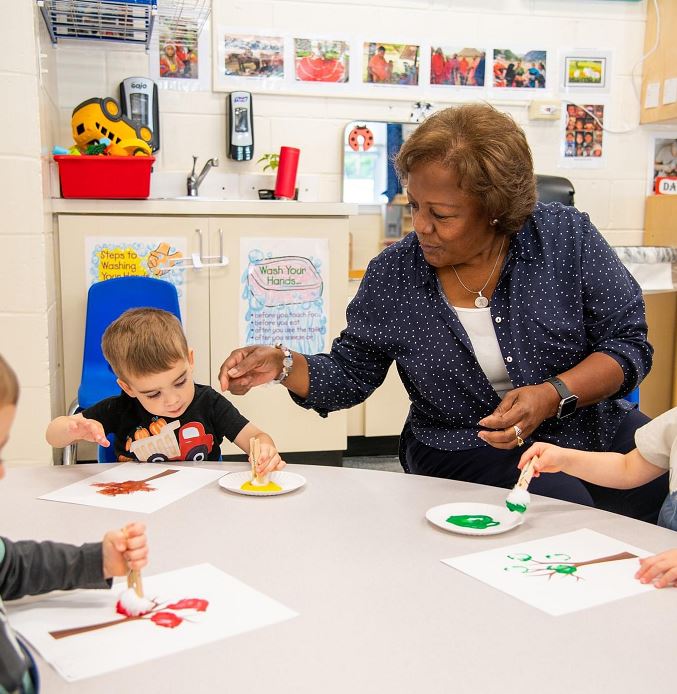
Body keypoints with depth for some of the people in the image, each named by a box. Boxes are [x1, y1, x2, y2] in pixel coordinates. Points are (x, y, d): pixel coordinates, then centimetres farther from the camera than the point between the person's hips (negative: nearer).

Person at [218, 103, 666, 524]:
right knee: (569, 512, -29)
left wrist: (554, 395, -22)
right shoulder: (393, 275, -7)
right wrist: (283, 365, -16)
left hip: (590, 428, 3)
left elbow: (628, 343, -5)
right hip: (467, 450, -2)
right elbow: (349, 375, 3)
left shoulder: (568, 236, -8)